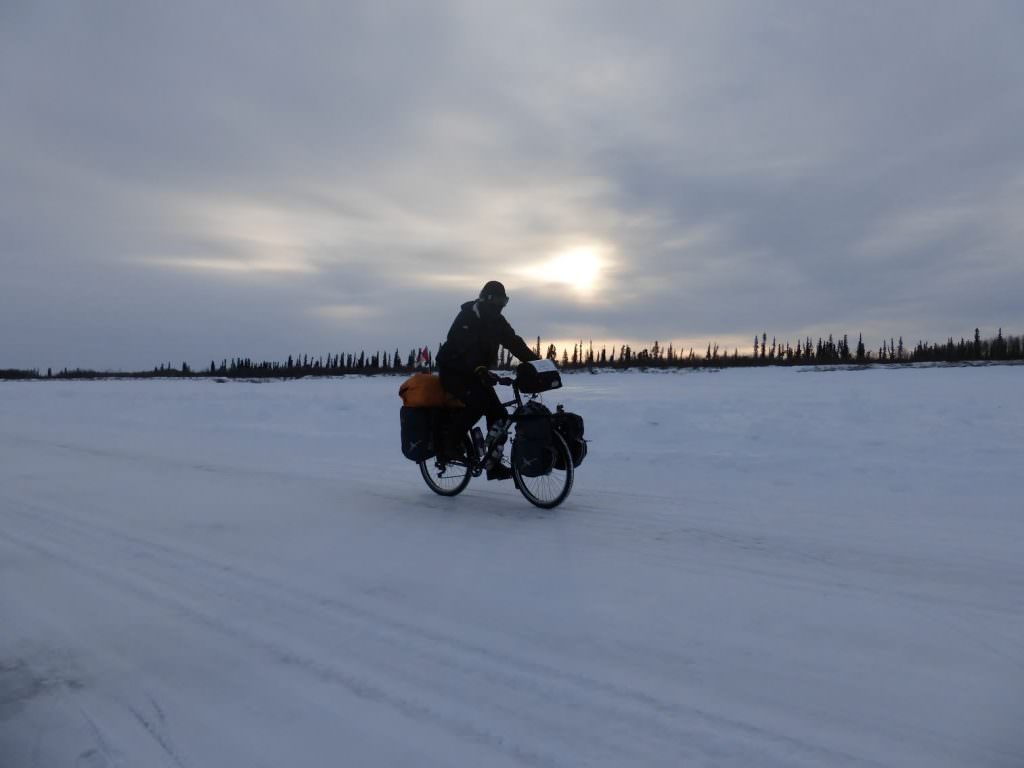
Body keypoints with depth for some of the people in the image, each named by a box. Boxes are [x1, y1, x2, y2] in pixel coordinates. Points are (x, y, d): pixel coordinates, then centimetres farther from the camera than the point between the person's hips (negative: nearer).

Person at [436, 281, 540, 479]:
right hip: (453, 371, -7)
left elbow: (514, 342, -1)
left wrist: (536, 361, -15)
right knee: (477, 401, -32)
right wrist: (480, 370, -48)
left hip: (476, 374, 7)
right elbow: (464, 350, -33)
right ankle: (451, 440, -12)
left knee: (498, 414, -5)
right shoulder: (466, 318, -19)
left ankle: (494, 464, 3)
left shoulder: (496, 321, 4)